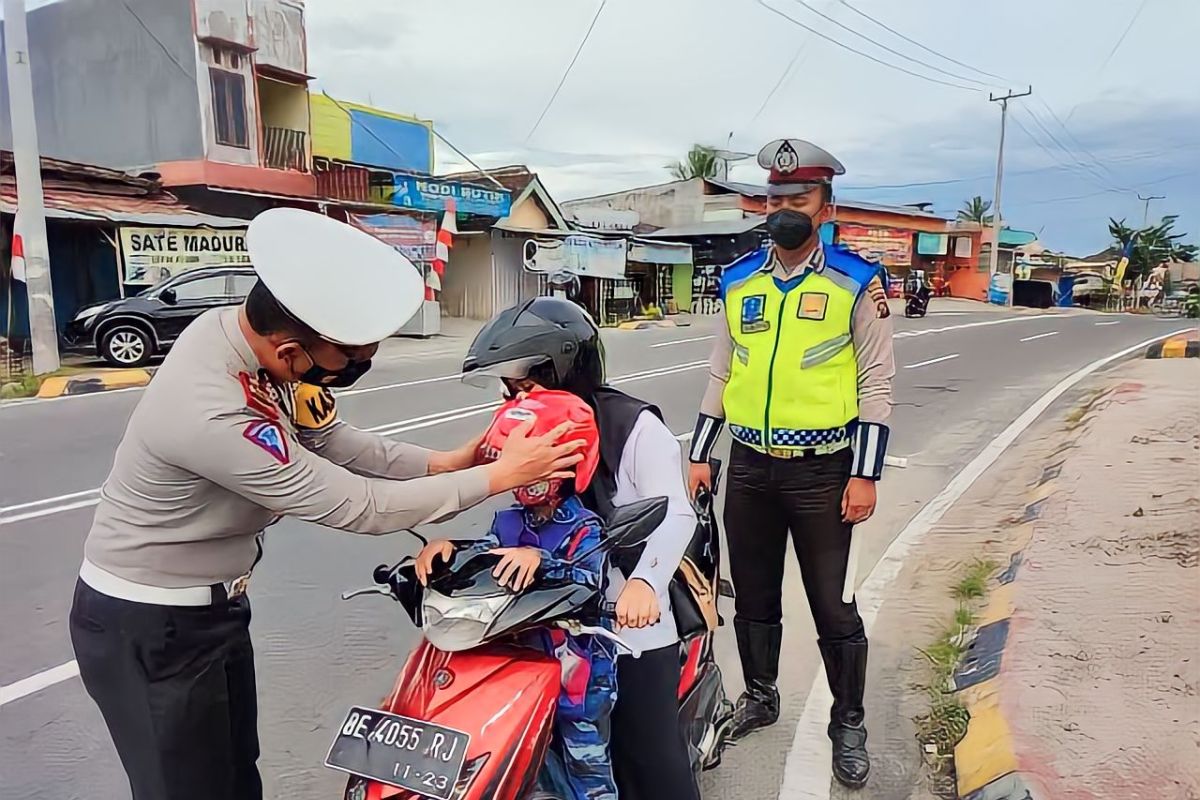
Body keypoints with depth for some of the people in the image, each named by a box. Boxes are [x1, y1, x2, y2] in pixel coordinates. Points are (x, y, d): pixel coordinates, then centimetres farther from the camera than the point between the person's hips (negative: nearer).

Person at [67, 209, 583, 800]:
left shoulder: (247, 331, -11)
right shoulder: (213, 416, -36)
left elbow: (334, 441, -1)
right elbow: (361, 507, -29)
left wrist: (443, 463, -10)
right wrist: (498, 476, -23)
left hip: (212, 605, 8)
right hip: (147, 630, -8)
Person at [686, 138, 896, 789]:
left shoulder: (856, 282, -4)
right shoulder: (738, 282, 7)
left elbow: (876, 384, -5)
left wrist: (865, 474, -11)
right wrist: (698, 455, 8)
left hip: (822, 473, -4)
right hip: (749, 468, 4)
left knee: (832, 607, 6)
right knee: (752, 596, 16)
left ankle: (848, 723, 27)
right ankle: (759, 697, 37)